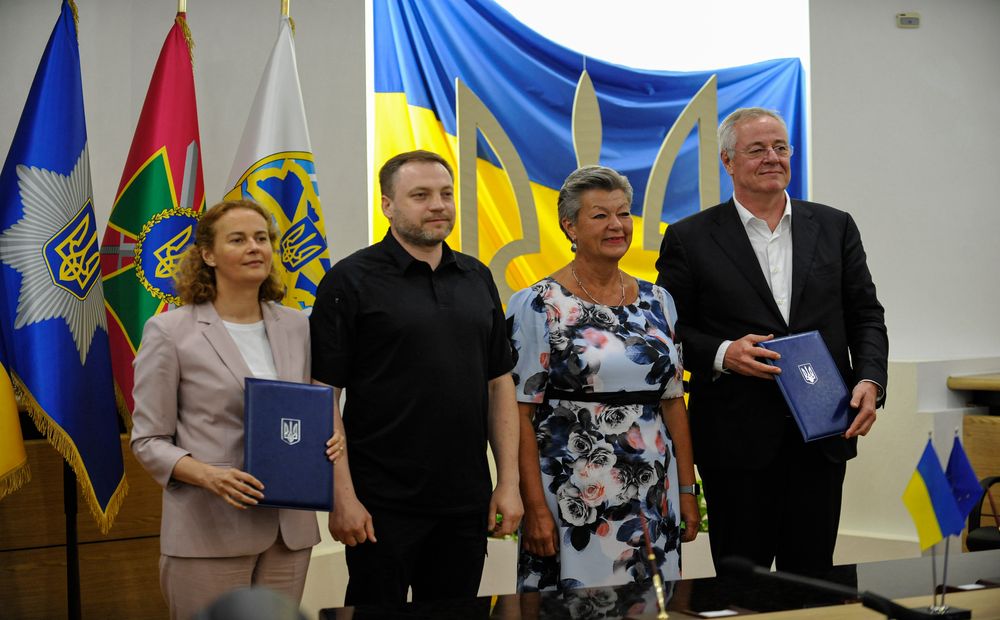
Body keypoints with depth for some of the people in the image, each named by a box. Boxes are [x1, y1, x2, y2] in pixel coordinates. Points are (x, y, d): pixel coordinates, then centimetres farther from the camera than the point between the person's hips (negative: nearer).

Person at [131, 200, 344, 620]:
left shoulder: (295, 326, 11)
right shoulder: (170, 332, -3)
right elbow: (149, 440, -3)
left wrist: (328, 440, -3)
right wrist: (209, 476, -20)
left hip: (289, 529, 4)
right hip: (208, 532, -4)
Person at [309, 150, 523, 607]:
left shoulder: (477, 278, 11)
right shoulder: (352, 281, -5)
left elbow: (499, 384, 14)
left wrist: (509, 481, 6)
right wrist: (342, 496, -14)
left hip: (466, 504, 5)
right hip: (382, 507, -5)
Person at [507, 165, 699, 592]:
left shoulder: (656, 302, 10)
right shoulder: (537, 305, -5)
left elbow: (673, 401, 12)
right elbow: (519, 415, -8)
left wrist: (687, 490, 7)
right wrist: (534, 507, -14)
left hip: (653, 498, 4)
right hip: (572, 500, -4)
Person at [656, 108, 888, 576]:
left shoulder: (835, 228, 9)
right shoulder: (690, 238, 1)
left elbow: (866, 316, 10)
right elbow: (669, 331, 2)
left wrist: (870, 381, -6)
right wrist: (723, 353, -15)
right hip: (737, 437, -2)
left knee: (812, 573, 7)